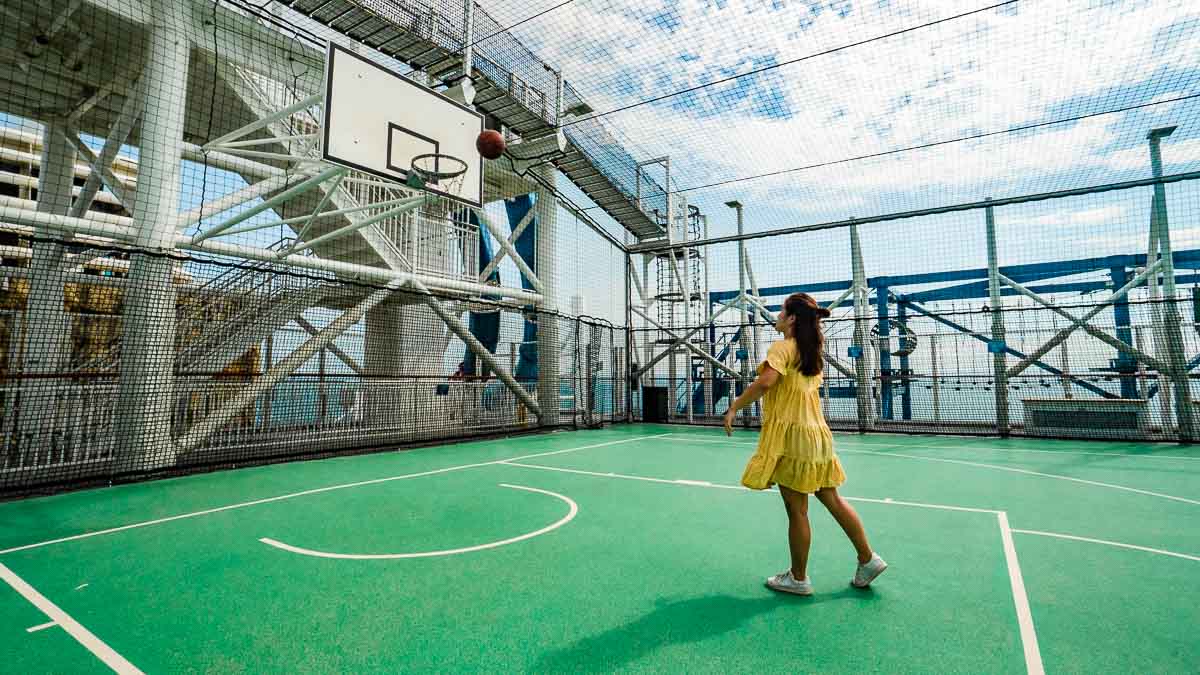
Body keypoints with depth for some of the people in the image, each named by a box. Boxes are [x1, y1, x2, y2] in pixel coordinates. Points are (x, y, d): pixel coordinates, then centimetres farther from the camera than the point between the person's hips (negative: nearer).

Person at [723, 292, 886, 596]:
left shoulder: (782, 347, -12)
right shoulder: (813, 351, 14)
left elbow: (766, 381, -26)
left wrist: (734, 407, -20)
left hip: (792, 435, -8)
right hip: (817, 433, 9)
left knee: (796, 509, 3)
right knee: (833, 500, 18)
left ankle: (798, 578, 16)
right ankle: (868, 559, 26)